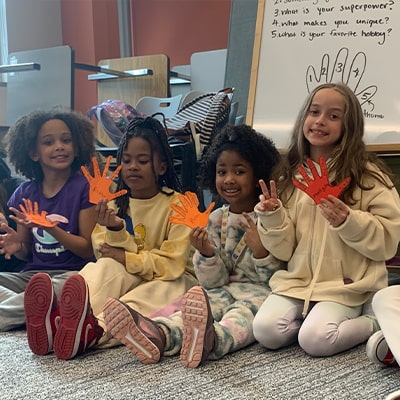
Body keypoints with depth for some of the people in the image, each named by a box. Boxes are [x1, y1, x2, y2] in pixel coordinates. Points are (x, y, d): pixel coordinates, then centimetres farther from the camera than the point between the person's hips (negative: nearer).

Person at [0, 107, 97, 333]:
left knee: (67, 285, -39)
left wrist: (51, 228, -16)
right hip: (32, 274, 5)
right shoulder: (25, 194, 10)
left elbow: (89, 249, -4)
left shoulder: (85, 188, -3)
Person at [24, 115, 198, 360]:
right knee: (105, 267, -28)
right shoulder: (117, 203, 5)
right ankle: (59, 319, -57)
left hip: (170, 280, -3)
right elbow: (112, 257, -3)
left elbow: (172, 264, -13)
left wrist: (126, 258, -19)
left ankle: (97, 331, -59)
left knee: (169, 289, -36)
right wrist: (115, 230, -23)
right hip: (127, 278, 3)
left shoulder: (177, 204, -7)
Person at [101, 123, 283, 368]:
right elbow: (215, 281, 6)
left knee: (245, 310, -35)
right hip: (228, 289, 4)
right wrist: (207, 253, -14)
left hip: (261, 292, -4)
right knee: (207, 303, -27)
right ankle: (158, 335, -56)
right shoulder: (216, 219, 10)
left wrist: (260, 249, -24)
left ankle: (211, 340, -68)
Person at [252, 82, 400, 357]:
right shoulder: (291, 175, 7)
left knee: (315, 340, -22)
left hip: (346, 285, -3)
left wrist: (349, 221, -24)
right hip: (298, 280, 4)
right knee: (265, 330, -17)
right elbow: (285, 250, 6)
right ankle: (314, 318, 9)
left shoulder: (368, 175, -5)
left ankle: (371, 322, 4)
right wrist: (272, 218, -13)